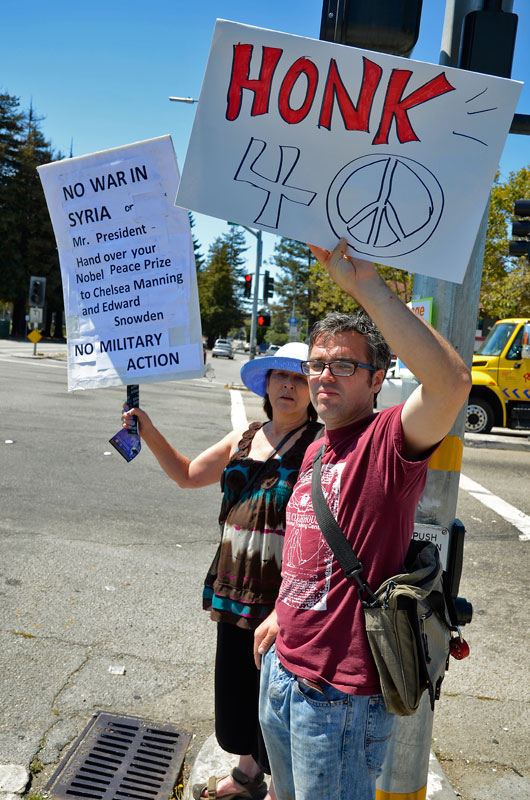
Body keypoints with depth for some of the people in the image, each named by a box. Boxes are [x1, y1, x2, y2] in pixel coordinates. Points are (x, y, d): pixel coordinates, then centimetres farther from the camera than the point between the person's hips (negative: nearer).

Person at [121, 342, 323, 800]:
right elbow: (187, 474, 18)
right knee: (236, 683, 20)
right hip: (235, 586, 6)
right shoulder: (244, 440, 8)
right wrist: (148, 432, 8)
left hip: (287, 595, -6)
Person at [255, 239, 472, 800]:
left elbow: (452, 383, -40)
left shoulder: (387, 442, -19)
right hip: (282, 668, 8)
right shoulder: (316, 451, 8)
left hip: (341, 692, -8)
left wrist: (365, 284, -40)